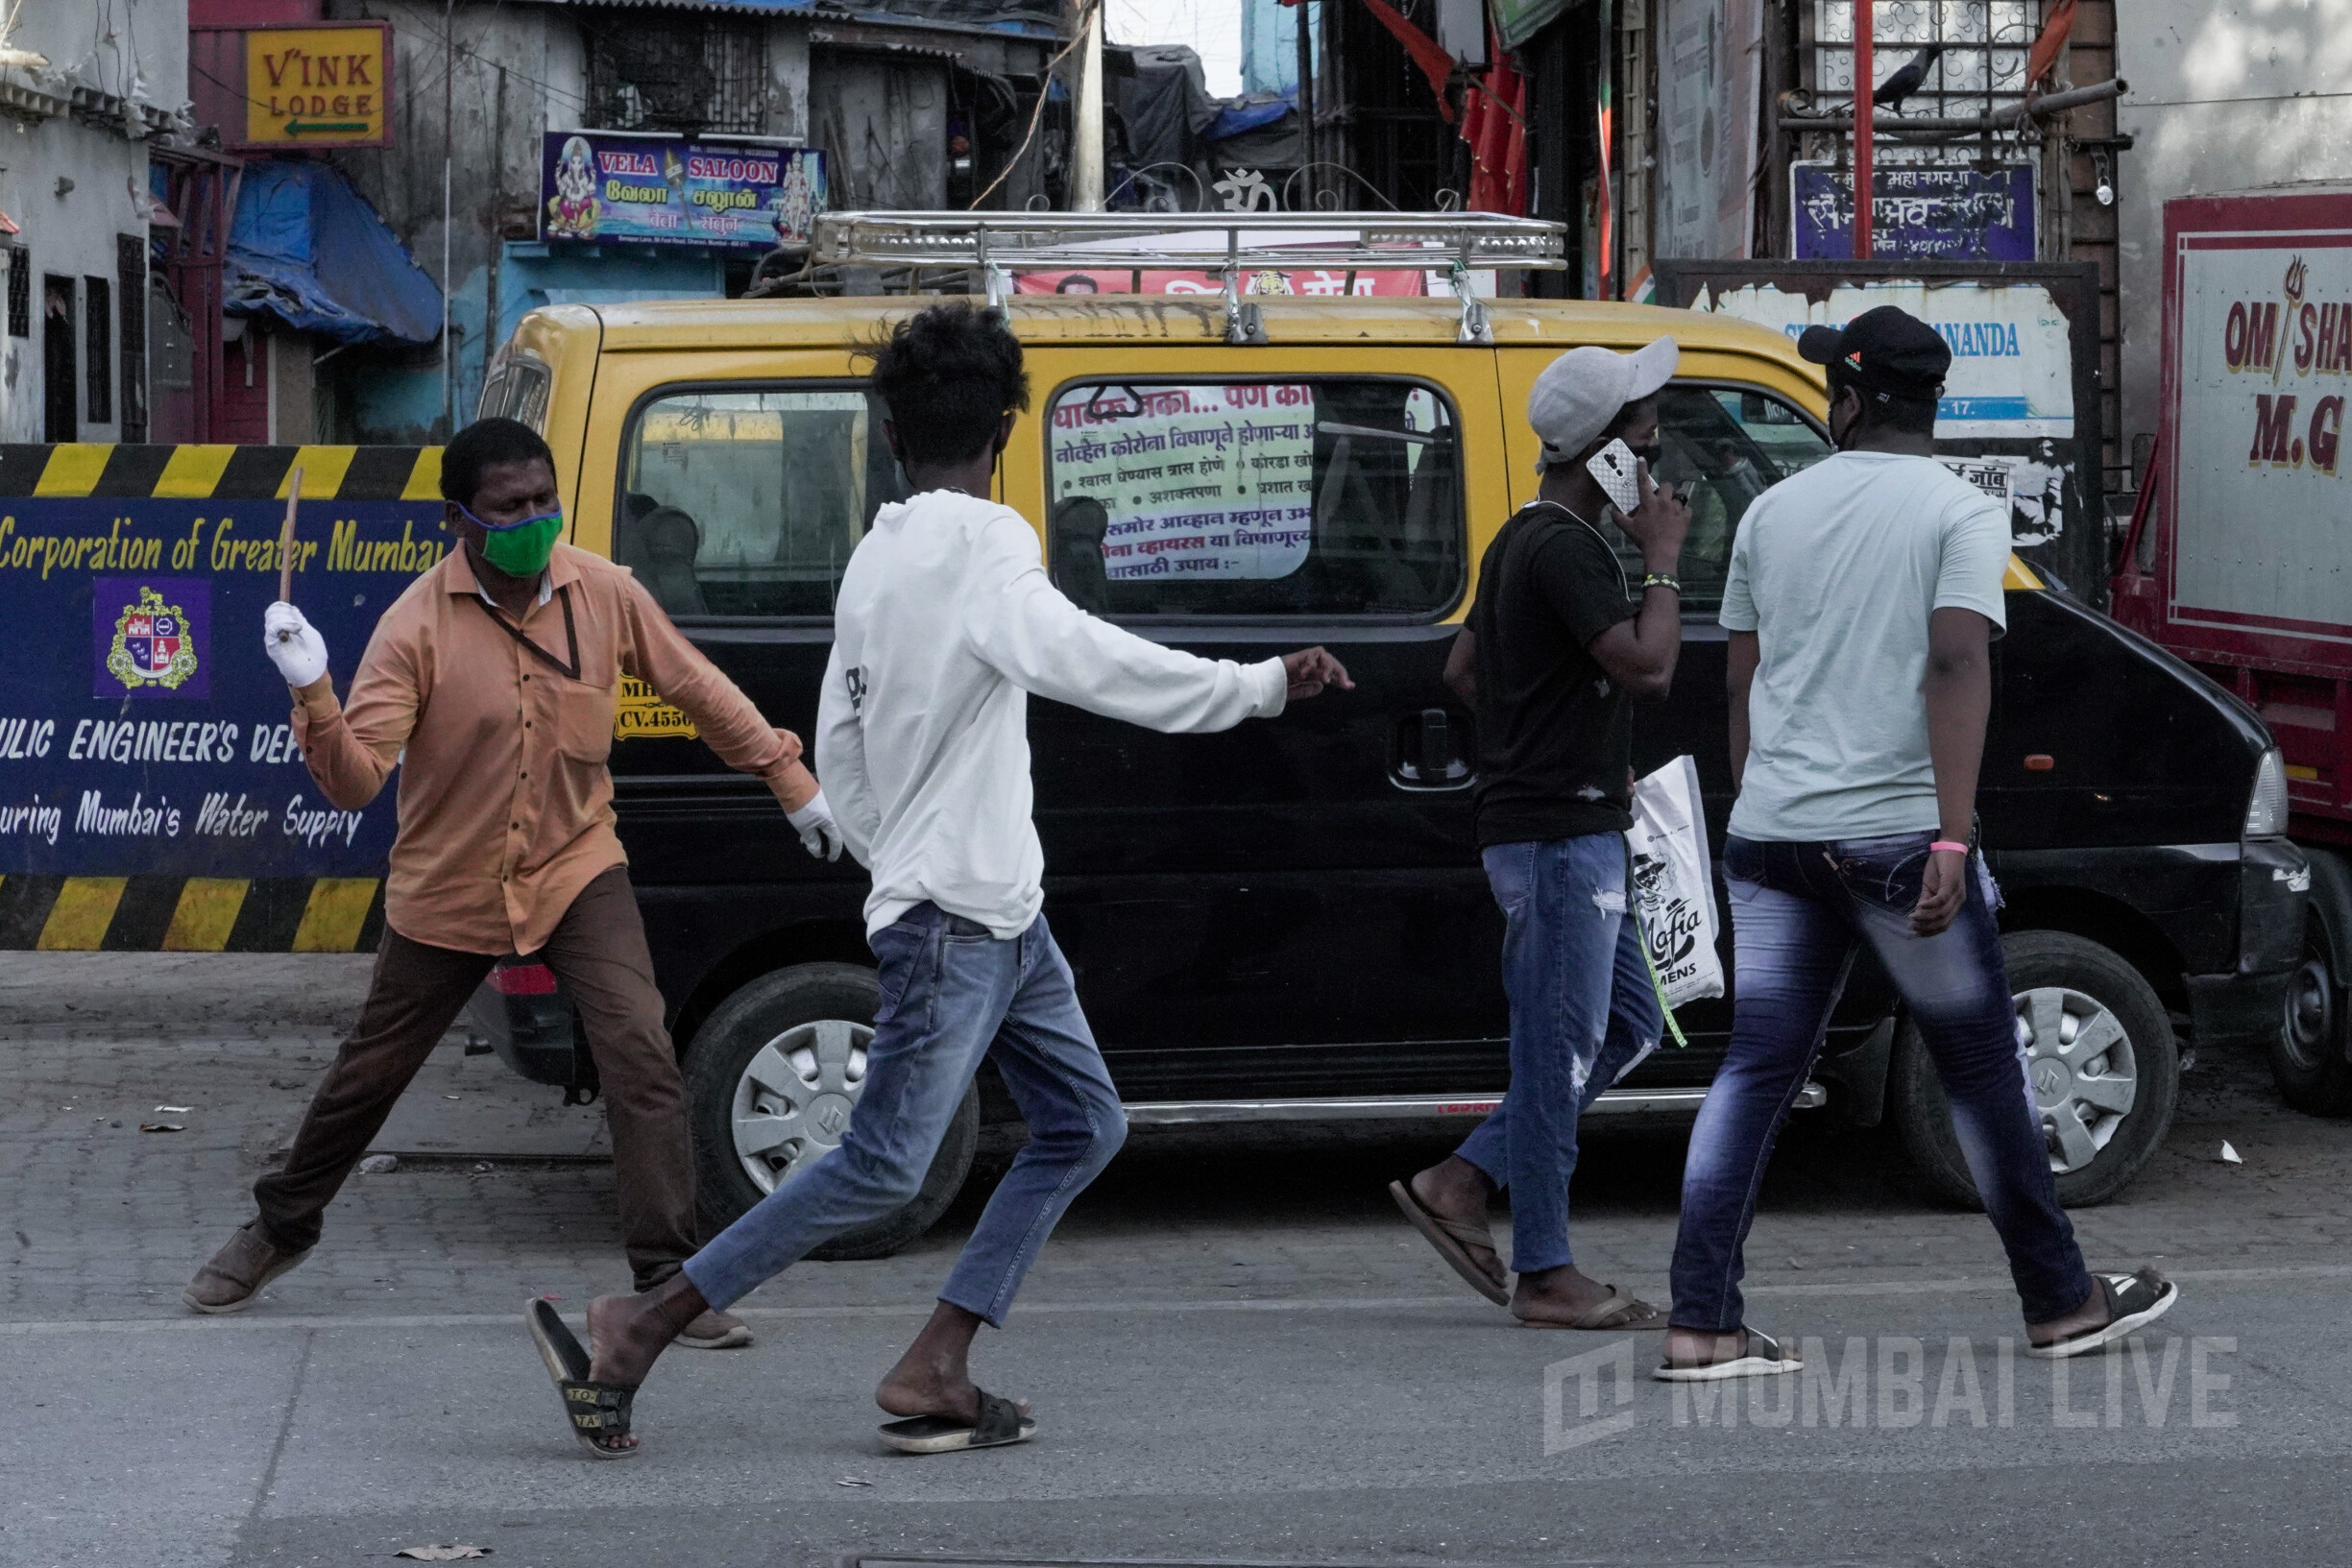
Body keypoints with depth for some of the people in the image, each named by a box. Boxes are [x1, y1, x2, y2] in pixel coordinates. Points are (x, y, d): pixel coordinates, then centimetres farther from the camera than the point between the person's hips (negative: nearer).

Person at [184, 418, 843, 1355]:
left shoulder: (605, 595, -8)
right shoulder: (419, 627, -18)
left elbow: (698, 690, 6)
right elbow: (356, 780, -23)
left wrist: (793, 785, 9)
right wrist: (311, 694, -41)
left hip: (577, 872, 1)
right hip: (448, 891, -1)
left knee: (641, 1055, -17)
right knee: (369, 1074, 13)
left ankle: (666, 1277, -10)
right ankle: (281, 1227, 38)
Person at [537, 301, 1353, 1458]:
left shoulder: (875, 557, 14)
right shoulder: (980, 542, -14)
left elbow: (838, 744, 18)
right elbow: (1070, 657, -31)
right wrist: (1257, 687, -32)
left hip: (1001, 915, 10)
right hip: (954, 917, -10)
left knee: (1082, 1124, 11)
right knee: (885, 1164, -7)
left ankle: (934, 1373, 8)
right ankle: (635, 1334, -1)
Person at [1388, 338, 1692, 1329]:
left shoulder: (1526, 540, 16)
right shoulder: (1565, 548, -17)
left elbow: (1462, 670, 24)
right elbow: (1648, 667, -26)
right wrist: (1663, 560, -13)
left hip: (1568, 829, 11)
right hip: (1558, 836, -11)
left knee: (1627, 1026, 16)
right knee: (1560, 1047, -4)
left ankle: (1458, 1185, 14)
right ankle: (1547, 1276, 3)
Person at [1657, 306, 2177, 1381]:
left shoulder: (1775, 510, 10)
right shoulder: (1959, 511, -4)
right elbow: (1957, 664, -18)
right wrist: (1954, 838, -21)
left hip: (1773, 836, 4)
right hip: (1897, 834, -4)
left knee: (1755, 1071, 5)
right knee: (1981, 1066, 8)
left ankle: (1700, 1325, -2)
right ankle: (2060, 1304, 20)